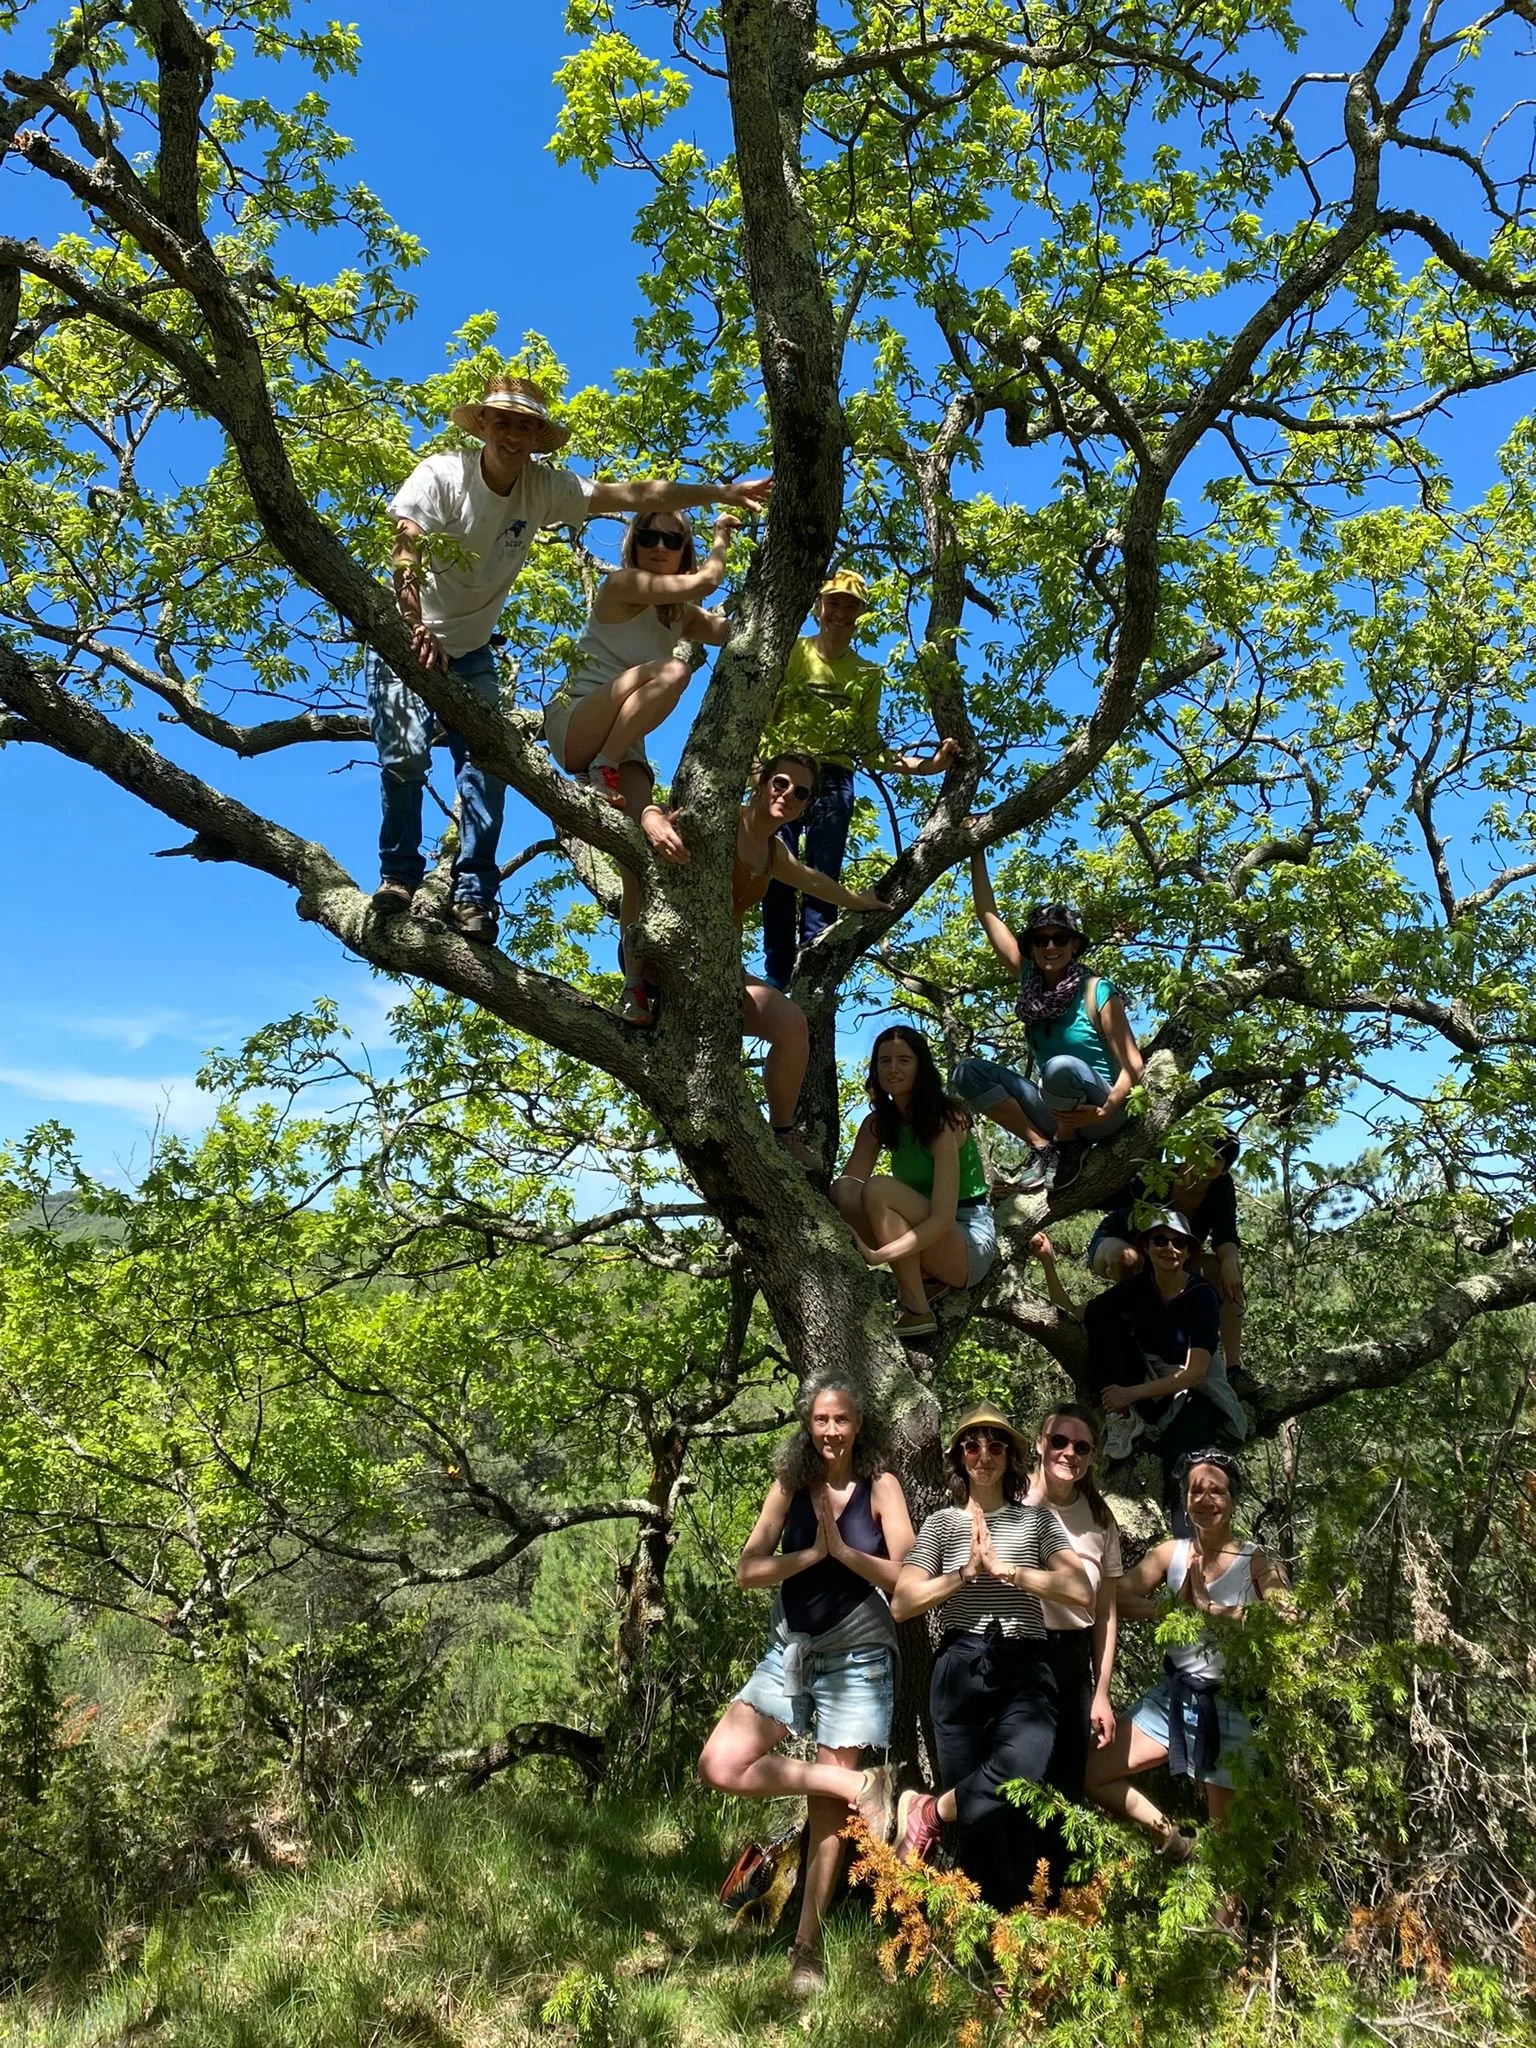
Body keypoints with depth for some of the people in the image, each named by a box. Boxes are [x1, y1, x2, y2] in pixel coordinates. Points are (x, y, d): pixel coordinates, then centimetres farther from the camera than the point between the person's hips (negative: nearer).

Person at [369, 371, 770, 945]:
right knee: (405, 754, -18)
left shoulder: (545, 487, -6)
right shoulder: (442, 474, -18)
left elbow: (633, 494, -11)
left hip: (470, 650, 4)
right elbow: (404, 553, -28)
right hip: (406, 639, -3)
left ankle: (473, 894, -8)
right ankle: (398, 875, -2)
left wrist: (722, 492, -17)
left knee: (486, 765, -11)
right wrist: (418, 628, -45)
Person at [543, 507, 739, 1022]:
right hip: (574, 723, -6)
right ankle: (602, 773, -28)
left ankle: (636, 985, -21)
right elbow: (703, 581, -9)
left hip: (623, 746, 6)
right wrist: (720, 540, 7)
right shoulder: (621, 584, -2)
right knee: (670, 671, -31)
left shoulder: (681, 615, 20)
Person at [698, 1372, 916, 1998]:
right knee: (721, 1766, -11)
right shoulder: (790, 1485, 2)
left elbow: (906, 1577, -11)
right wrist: (812, 1553, -16)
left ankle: (807, 1946, 18)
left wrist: (841, 1549, -19)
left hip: (856, 1657, -3)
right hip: (788, 1652, 4)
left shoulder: (880, 1486, -6)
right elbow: (749, 1570, -4)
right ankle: (859, 1786, -3)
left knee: (829, 1804, 3)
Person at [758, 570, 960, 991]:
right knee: (778, 877, -11)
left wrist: (927, 765, 5)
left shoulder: (866, 675, 17)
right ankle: (776, 978, -8)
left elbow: (868, 747, 16)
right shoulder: (791, 652, 11)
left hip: (833, 781, 2)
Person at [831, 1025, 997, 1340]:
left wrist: (876, 1257, -38)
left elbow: (943, 1219, -27)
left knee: (879, 1189, -28)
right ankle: (926, 1280, -5)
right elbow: (846, 1183, -10)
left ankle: (916, 1311, -20)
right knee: (844, 1192, -17)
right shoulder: (878, 1123, 2)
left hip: (971, 1243, -6)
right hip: (925, 1237, 6)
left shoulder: (943, 1119, -18)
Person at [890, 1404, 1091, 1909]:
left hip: (1025, 1669, 0)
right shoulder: (941, 1524, 12)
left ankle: (929, 1811, -6)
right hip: (960, 1671, 1)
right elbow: (902, 1604, 2)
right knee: (981, 1822, -2)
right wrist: (967, 1573, -9)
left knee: (1023, 1770, -29)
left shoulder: (1037, 1519, 12)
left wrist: (1004, 1568, -10)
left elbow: (1082, 1592, -3)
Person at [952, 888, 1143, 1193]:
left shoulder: (1097, 991, -11)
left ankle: (1067, 1148, -11)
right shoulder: (1030, 979, 3)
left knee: (1061, 1066, -37)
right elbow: (988, 916, 6)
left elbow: (1132, 1065, -13)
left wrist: (1105, 1111, -28)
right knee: (968, 1073, -12)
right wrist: (978, 863, 5)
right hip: (1054, 1110, 5)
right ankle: (1043, 1148, -11)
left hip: (1094, 1115, -5)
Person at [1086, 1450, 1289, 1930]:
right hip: (1173, 1696, 4)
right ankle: (1170, 1836, 18)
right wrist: (1180, 1610, -23)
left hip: (1229, 1706, -4)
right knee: (1092, 1773, -2)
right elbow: (1118, 1597, -10)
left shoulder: (1257, 1564, -8)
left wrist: (1208, 1606, -25)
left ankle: (1228, 1924, 30)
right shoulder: (1171, 1553, 1)